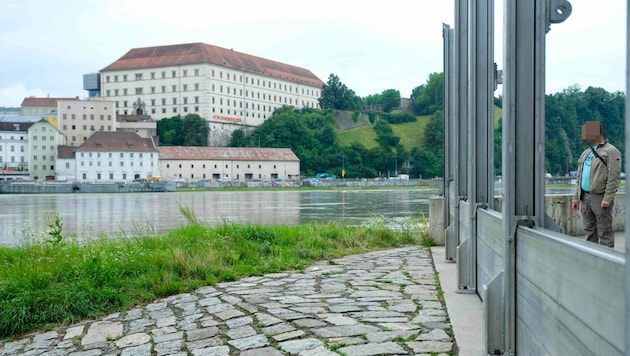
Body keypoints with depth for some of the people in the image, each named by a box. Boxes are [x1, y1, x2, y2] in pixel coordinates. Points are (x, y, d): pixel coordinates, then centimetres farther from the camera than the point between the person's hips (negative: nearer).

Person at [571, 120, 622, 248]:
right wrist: (576, 197, 14)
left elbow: (613, 177, -13)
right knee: (589, 231, 11)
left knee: (604, 232, -4)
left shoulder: (611, 151, -5)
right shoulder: (586, 153, 19)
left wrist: (608, 198, -20)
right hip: (585, 198, 8)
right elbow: (579, 178, 20)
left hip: (600, 198, -7)